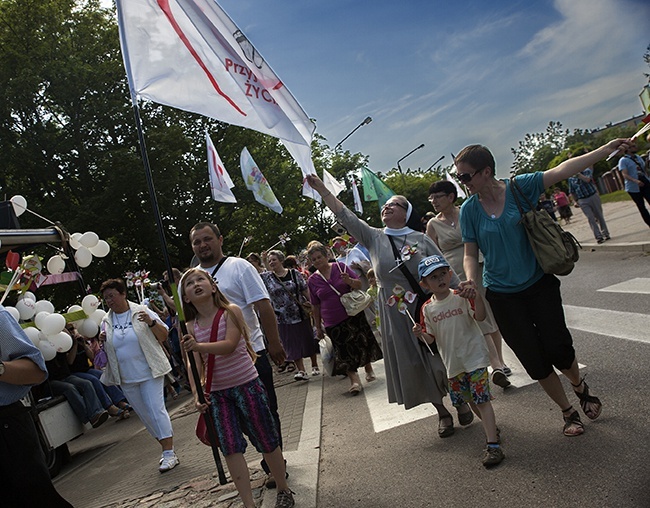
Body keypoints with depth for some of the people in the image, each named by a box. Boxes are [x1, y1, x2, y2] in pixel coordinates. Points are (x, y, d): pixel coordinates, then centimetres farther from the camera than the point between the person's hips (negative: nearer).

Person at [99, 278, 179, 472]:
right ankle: (166, 447, 24)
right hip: (126, 379, 5)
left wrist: (151, 322, -22)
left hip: (149, 372, -5)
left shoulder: (142, 311, -4)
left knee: (156, 410, -10)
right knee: (145, 415, 11)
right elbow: (103, 349, 16)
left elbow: (163, 336, -5)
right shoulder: (106, 322, 7)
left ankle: (169, 454, -6)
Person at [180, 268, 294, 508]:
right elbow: (196, 366, 1)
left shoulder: (231, 311, -9)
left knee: (266, 441, 7)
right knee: (230, 447, -2)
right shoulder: (191, 327, 2)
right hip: (217, 393, 3)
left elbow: (230, 345, -23)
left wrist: (197, 346, -37)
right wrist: (197, 395, -12)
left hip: (247, 385, -3)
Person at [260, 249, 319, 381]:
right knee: (292, 345, 1)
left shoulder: (294, 274, -3)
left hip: (301, 314, 0)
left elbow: (305, 291, -1)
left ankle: (315, 366, 28)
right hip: (283, 319, 1)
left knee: (309, 340, 10)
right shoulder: (267, 277, -1)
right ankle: (302, 371, 5)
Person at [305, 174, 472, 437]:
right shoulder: (374, 238, 1)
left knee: (443, 359, 5)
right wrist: (321, 189, -12)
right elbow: (345, 215, -5)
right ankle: (442, 413, 26)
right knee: (413, 365, 7)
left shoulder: (421, 239, -2)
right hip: (396, 315, 2)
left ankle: (461, 402, 32)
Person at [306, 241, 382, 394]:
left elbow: (360, 284, 0)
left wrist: (349, 281, -21)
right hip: (333, 322, 0)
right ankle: (354, 379, 2)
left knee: (363, 342, 7)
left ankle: (368, 369, 29)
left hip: (354, 314, 0)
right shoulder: (312, 280, 1)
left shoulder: (340, 267, -2)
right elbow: (315, 306, 7)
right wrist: (318, 327, 8)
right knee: (344, 350, -5)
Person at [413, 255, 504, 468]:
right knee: (471, 401, 17)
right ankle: (491, 428, 39)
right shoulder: (427, 309, 1)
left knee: (481, 399, -8)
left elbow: (481, 317, -21)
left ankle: (493, 445, -5)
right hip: (452, 363, 5)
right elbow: (431, 338, 6)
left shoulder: (461, 297, -8)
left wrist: (477, 296, -35)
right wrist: (420, 334, -15)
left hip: (474, 356, -4)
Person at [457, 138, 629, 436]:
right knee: (534, 359, 5)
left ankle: (580, 386, 33)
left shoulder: (520, 187, -9)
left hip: (539, 283, -1)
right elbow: (470, 254, -5)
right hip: (502, 294, 1)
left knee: (557, 347, -3)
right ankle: (568, 411, 29)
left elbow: (561, 171, -11)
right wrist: (471, 281, -22)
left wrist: (605, 150, -16)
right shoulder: (469, 210, -7)